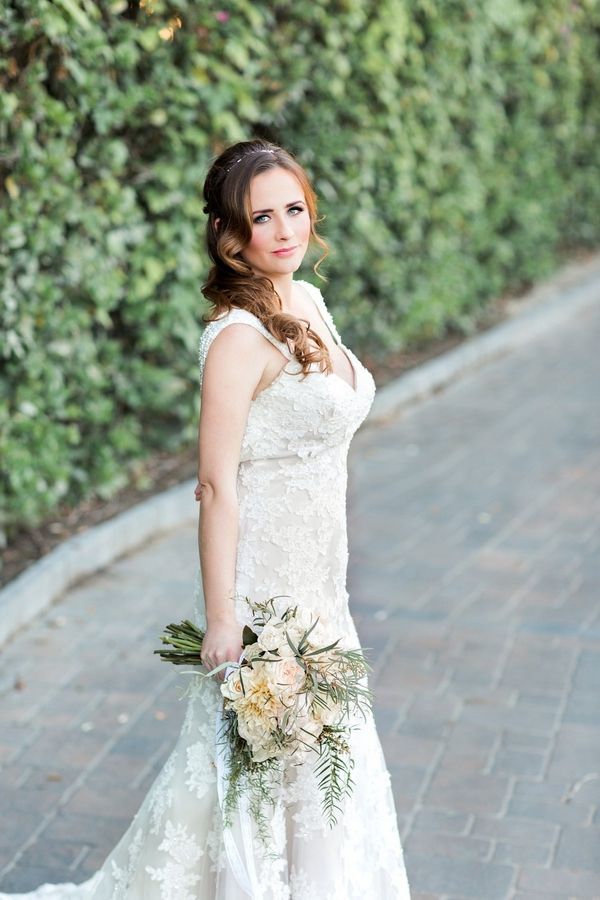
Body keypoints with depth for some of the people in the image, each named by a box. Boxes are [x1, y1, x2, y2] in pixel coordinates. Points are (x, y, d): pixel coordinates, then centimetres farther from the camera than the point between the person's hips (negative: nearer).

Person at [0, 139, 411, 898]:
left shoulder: (307, 304, 5)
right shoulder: (238, 337, -22)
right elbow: (217, 486, -21)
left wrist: (328, 577, 19)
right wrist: (221, 619, -20)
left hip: (313, 575, 9)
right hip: (263, 577, -9)